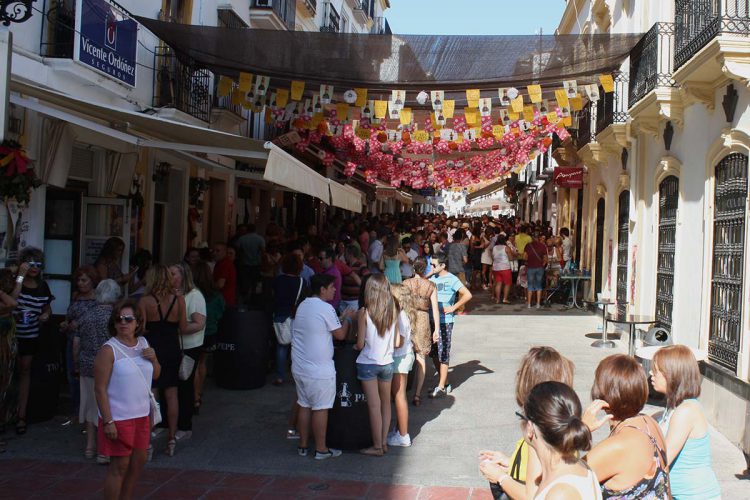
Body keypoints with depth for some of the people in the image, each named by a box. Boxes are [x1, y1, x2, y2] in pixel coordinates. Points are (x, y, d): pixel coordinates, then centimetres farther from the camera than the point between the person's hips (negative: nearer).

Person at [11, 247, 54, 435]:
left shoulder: (42, 286, 4)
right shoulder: (13, 281, -9)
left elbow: (47, 306, 18)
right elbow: (11, 300, -28)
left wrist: (46, 314, -4)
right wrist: (21, 276, -26)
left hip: (31, 336, 3)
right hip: (12, 333, -3)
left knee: (25, 370, 8)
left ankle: (21, 415, 13)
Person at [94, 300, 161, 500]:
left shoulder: (143, 343, 5)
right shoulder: (108, 350, -15)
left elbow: (156, 375, 15)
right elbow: (100, 389, -16)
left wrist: (154, 359, -6)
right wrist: (107, 421, -19)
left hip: (142, 415, 7)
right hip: (119, 418, -7)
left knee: (139, 460, 16)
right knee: (120, 465, 0)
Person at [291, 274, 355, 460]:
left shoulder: (303, 305, 10)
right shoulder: (326, 308, -16)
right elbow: (340, 335, -10)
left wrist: (341, 319, 19)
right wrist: (347, 318, 6)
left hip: (299, 366, 8)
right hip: (319, 370, -8)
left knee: (304, 406, 15)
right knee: (320, 408, 2)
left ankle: (303, 445, 23)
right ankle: (321, 449, 11)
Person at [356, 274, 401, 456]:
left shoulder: (364, 312, -13)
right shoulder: (393, 311, -4)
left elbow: (360, 344, -11)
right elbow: (397, 343, -1)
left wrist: (356, 345, 11)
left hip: (368, 363, -3)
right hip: (387, 363, 3)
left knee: (374, 405, 3)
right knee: (386, 403, 17)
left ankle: (377, 446, 10)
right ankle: (384, 442, 24)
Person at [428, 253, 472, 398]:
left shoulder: (451, 279, -10)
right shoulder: (432, 278, 9)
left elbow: (467, 295, -17)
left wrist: (453, 307, -14)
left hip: (445, 322, -7)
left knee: (443, 354, -1)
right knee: (434, 353, 12)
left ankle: (441, 388, 6)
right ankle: (445, 382, 25)